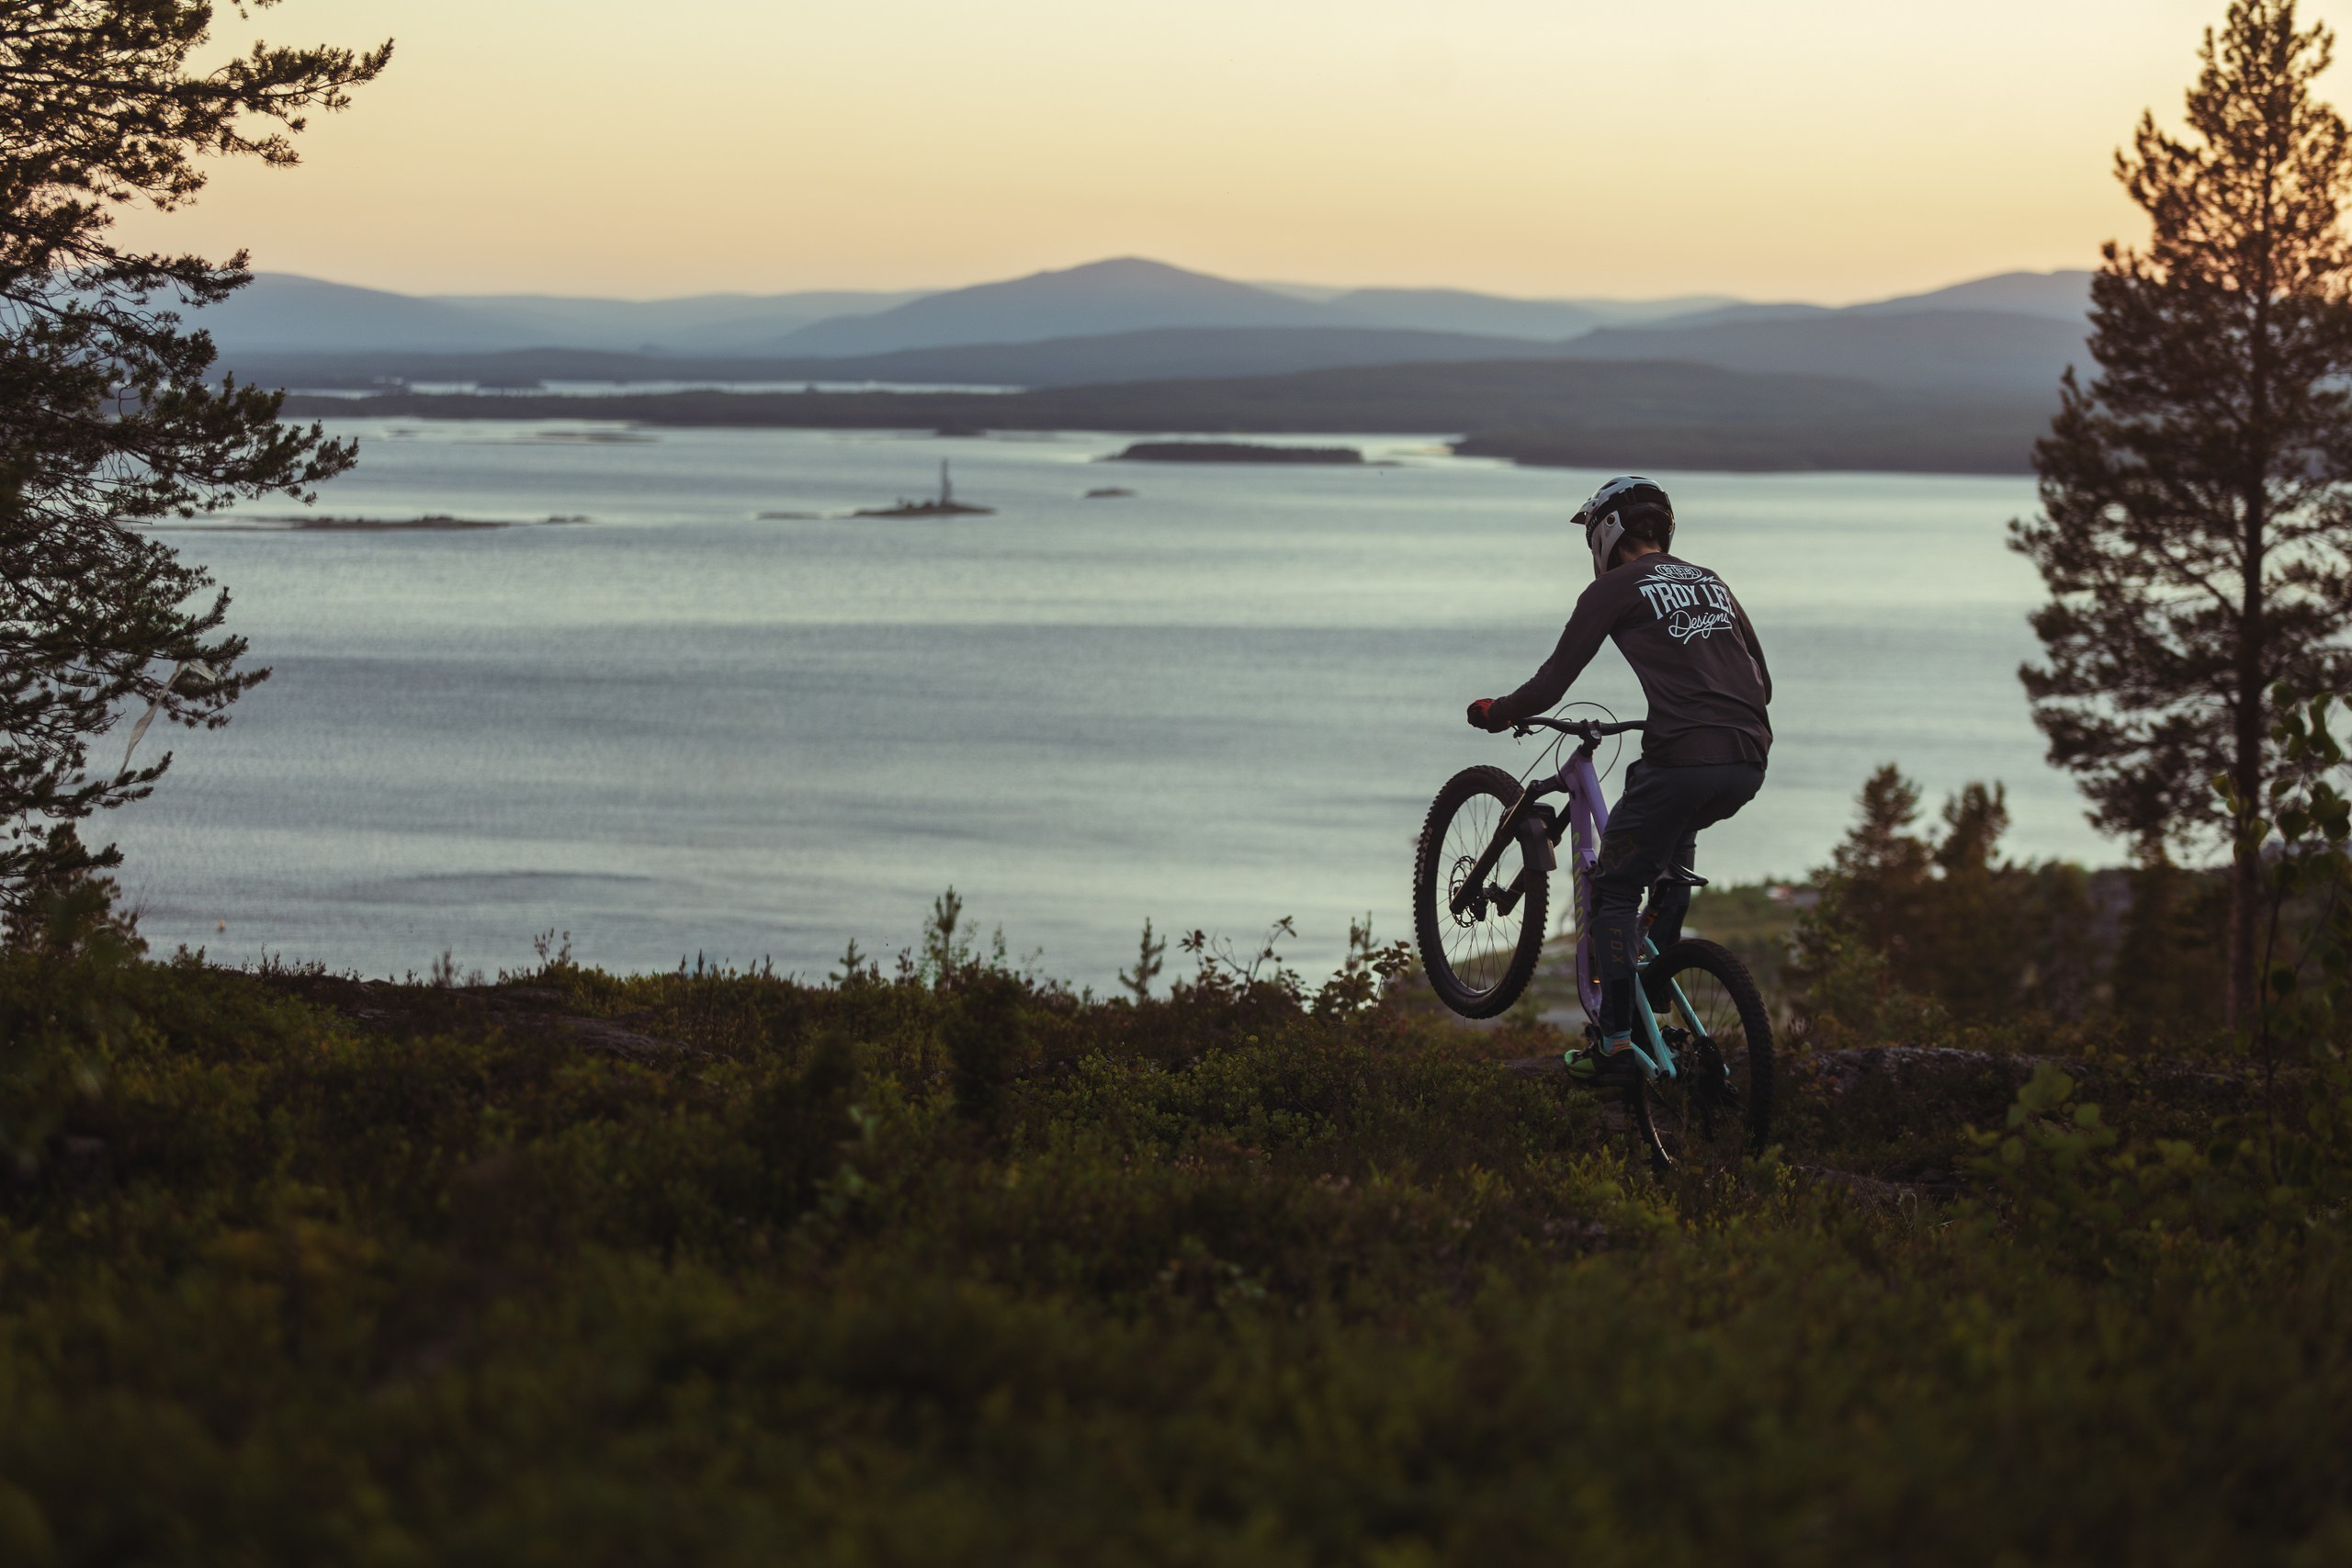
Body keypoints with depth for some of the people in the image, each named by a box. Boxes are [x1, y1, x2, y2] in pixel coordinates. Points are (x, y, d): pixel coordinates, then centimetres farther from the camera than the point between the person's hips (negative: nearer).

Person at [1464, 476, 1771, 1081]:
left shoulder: (1614, 589, 4)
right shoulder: (1710, 582, 24)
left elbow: (1553, 682, 4)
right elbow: (1762, 682, 28)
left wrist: (1496, 712, 22)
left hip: (1682, 759, -7)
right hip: (1748, 765, 7)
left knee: (1614, 889, 7)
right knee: (1678, 830, 37)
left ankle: (1616, 1042, -2)